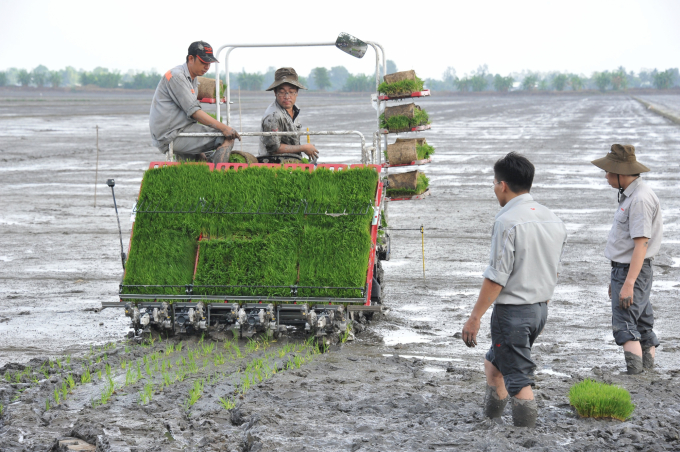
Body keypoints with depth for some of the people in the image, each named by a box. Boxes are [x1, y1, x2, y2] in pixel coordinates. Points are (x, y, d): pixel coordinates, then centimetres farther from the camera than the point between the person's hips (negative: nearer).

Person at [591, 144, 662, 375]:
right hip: (623, 269, 10)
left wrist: (628, 283, -27)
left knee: (625, 327, -16)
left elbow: (641, 244, -23)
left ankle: (634, 372, -21)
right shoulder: (629, 195, 14)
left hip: (634, 271, -10)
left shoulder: (641, 199, -18)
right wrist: (616, 278, 24)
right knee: (642, 328, 11)